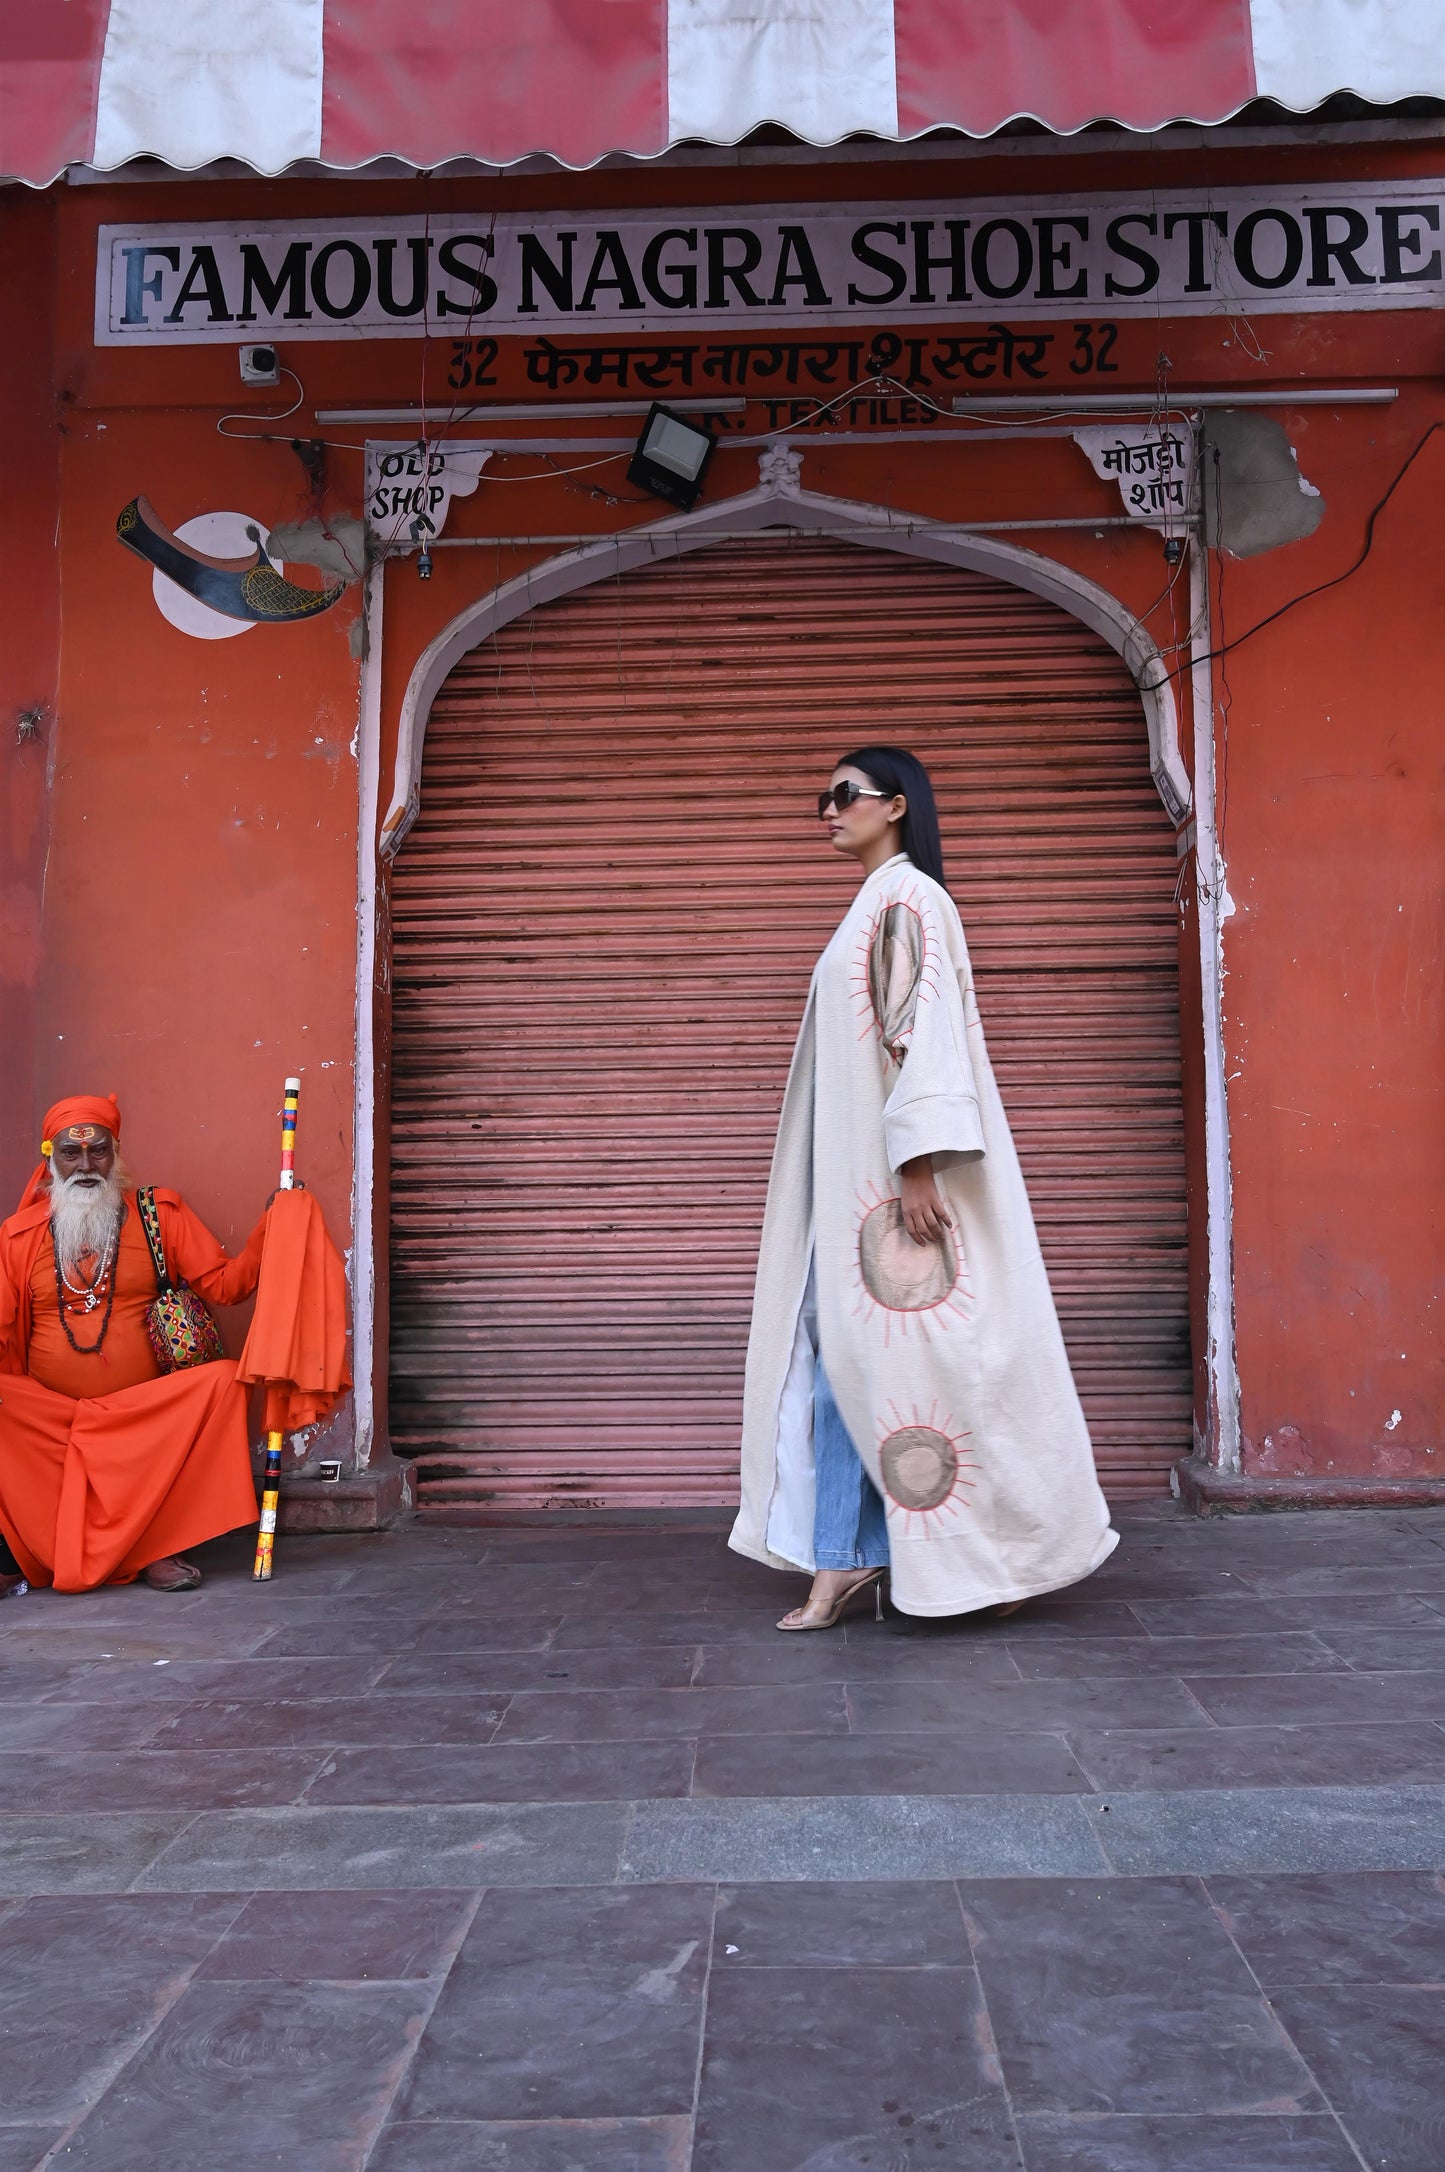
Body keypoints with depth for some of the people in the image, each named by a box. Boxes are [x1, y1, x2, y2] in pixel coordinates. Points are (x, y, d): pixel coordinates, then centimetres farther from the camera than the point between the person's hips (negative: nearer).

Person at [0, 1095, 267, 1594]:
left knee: (222, 1380, -27)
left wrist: (271, 1225, -10)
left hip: (149, 1411, 0)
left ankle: (157, 1547, -20)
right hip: (46, 1412, 0)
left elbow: (224, 1285, 3)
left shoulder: (161, 1215, 7)